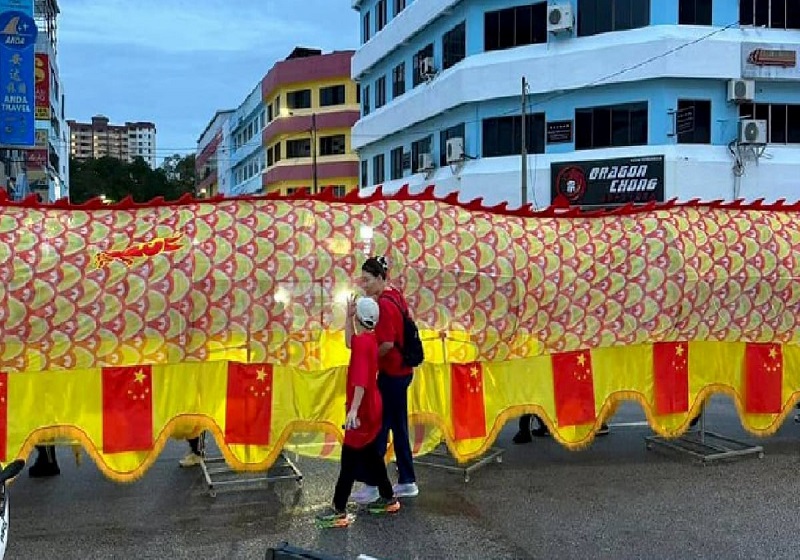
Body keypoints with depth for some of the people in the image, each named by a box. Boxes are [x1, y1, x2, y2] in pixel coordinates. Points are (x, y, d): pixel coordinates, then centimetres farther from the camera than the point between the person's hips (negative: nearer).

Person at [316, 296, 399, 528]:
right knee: (371, 454, 20)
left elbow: (361, 381, -29)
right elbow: (349, 342, 26)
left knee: (350, 459, -5)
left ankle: (339, 511, -1)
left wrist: (353, 409, -32)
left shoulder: (363, 342, -21)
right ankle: (388, 498, 29)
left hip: (363, 409, -9)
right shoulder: (368, 339, 7)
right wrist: (348, 316, 14)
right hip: (372, 407, 9)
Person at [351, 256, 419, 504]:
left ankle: (372, 485, 8)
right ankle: (407, 482, 22)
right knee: (398, 427, 15)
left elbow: (387, 344, -24)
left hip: (391, 374, -9)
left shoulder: (384, 304, -18)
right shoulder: (395, 296, 8)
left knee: (379, 428, 0)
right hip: (402, 371, 9)